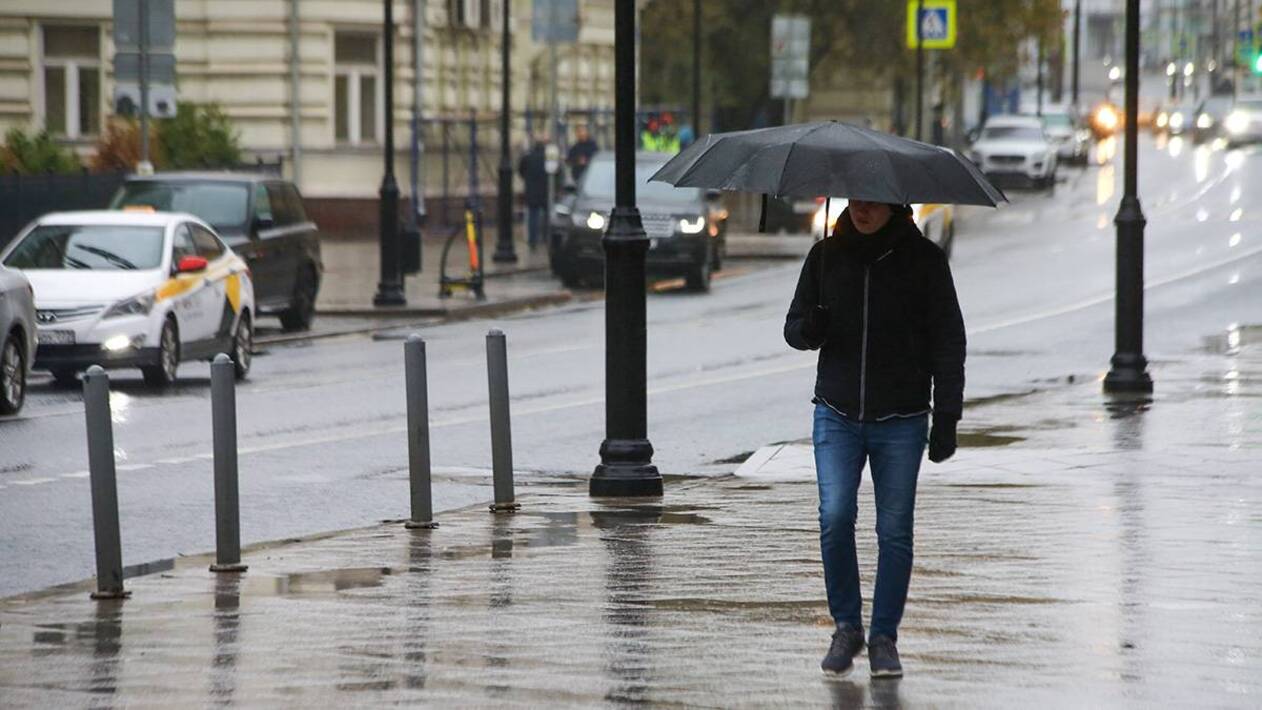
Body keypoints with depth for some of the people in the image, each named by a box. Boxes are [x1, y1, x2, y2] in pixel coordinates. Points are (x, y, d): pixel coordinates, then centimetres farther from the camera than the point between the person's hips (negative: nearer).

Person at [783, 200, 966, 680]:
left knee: (895, 530, 0)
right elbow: (794, 327, 12)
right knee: (835, 517, -12)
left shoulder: (924, 259, 0)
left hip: (901, 422, -1)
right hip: (837, 415, 1)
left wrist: (947, 416, -4)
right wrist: (811, 328, -14)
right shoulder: (826, 255, 6)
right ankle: (846, 627, 5)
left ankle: (884, 637, 11)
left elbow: (948, 341, 2)